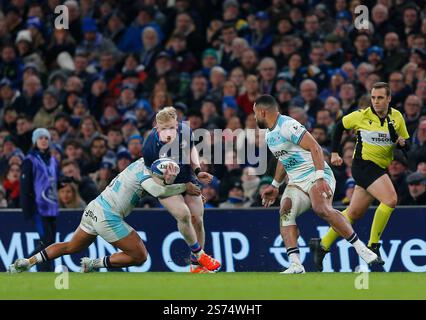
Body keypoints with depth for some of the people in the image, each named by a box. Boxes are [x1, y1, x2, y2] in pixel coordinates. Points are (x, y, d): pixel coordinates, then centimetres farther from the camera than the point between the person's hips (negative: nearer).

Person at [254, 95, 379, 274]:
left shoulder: (287, 125, -15)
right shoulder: (269, 134, 16)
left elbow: (315, 148, -21)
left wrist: (320, 178, -30)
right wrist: (275, 186, 32)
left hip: (315, 174, -9)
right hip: (296, 182, 9)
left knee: (322, 209, -32)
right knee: (285, 213, -15)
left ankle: (361, 249, -26)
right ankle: (295, 265, -24)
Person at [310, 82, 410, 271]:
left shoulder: (397, 117, 5)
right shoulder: (361, 116, -6)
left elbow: (406, 144, 12)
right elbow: (340, 126, 10)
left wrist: (401, 142, -11)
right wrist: (334, 153, 7)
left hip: (380, 169, 6)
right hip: (364, 164, -6)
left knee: (354, 213, 11)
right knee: (390, 199, -24)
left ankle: (323, 244, 24)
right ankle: (373, 246, -15)